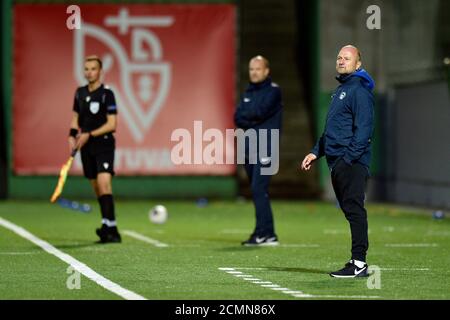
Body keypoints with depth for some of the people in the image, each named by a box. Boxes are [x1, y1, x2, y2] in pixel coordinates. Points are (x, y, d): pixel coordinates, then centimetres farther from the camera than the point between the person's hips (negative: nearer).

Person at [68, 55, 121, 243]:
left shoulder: (106, 94, -9)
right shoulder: (80, 93, 10)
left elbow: (112, 124, -12)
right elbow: (76, 118, 21)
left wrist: (89, 135, -18)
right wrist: (73, 135, 3)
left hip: (104, 145, -6)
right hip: (87, 147, 6)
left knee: (104, 183, -20)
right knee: (96, 188, 8)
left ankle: (109, 226, -23)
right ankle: (108, 228, 15)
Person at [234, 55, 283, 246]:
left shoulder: (273, 91, -2)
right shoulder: (248, 93, 19)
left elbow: (260, 112, -15)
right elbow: (238, 118, 7)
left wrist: (246, 117, 0)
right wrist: (253, 121, -9)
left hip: (265, 148, -8)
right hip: (249, 149, 8)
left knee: (259, 189, -16)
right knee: (257, 191, 8)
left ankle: (264, 233, -18)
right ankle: (267, 234, 11)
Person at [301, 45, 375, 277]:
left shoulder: (360, 90, -10)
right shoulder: (341, 90, 21)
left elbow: (363, 129, -17)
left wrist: (348, 158, -22)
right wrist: (316, 152, 21)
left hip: (352, 162, -10)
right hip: (337, 162, 10)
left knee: (354, 210, -10)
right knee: (350, 211, 10)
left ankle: (359, 263, -12)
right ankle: (357, 261, 14)